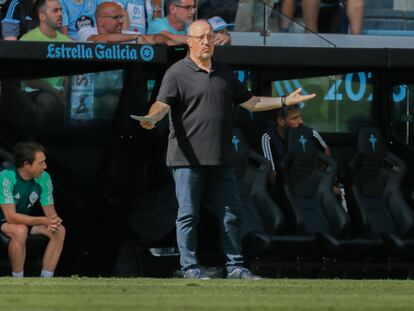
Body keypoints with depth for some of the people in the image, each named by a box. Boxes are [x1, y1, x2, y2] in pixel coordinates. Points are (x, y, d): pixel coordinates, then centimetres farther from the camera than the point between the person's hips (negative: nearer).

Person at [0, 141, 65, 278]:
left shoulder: (44, 178, -8)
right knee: (20, 230, -37)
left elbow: (50, 211, -3)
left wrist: (53, 221, -29)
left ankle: (46, 279, -10)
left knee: (59, 230, -13)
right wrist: (43, 221, -37)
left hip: (24, 220, 7)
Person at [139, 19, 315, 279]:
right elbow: (163, 104, -15)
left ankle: (235, 267, 13)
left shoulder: (225, 74, 17)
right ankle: (190, 268, 3)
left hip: (220, 160, 6)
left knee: (231, 214, 6)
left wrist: (285, 101, 20)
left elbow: (250, 102, 24)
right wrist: (151, 118, -37)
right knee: (188, 215, -3)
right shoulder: (177, 73, -2)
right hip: (187, 159, -6)